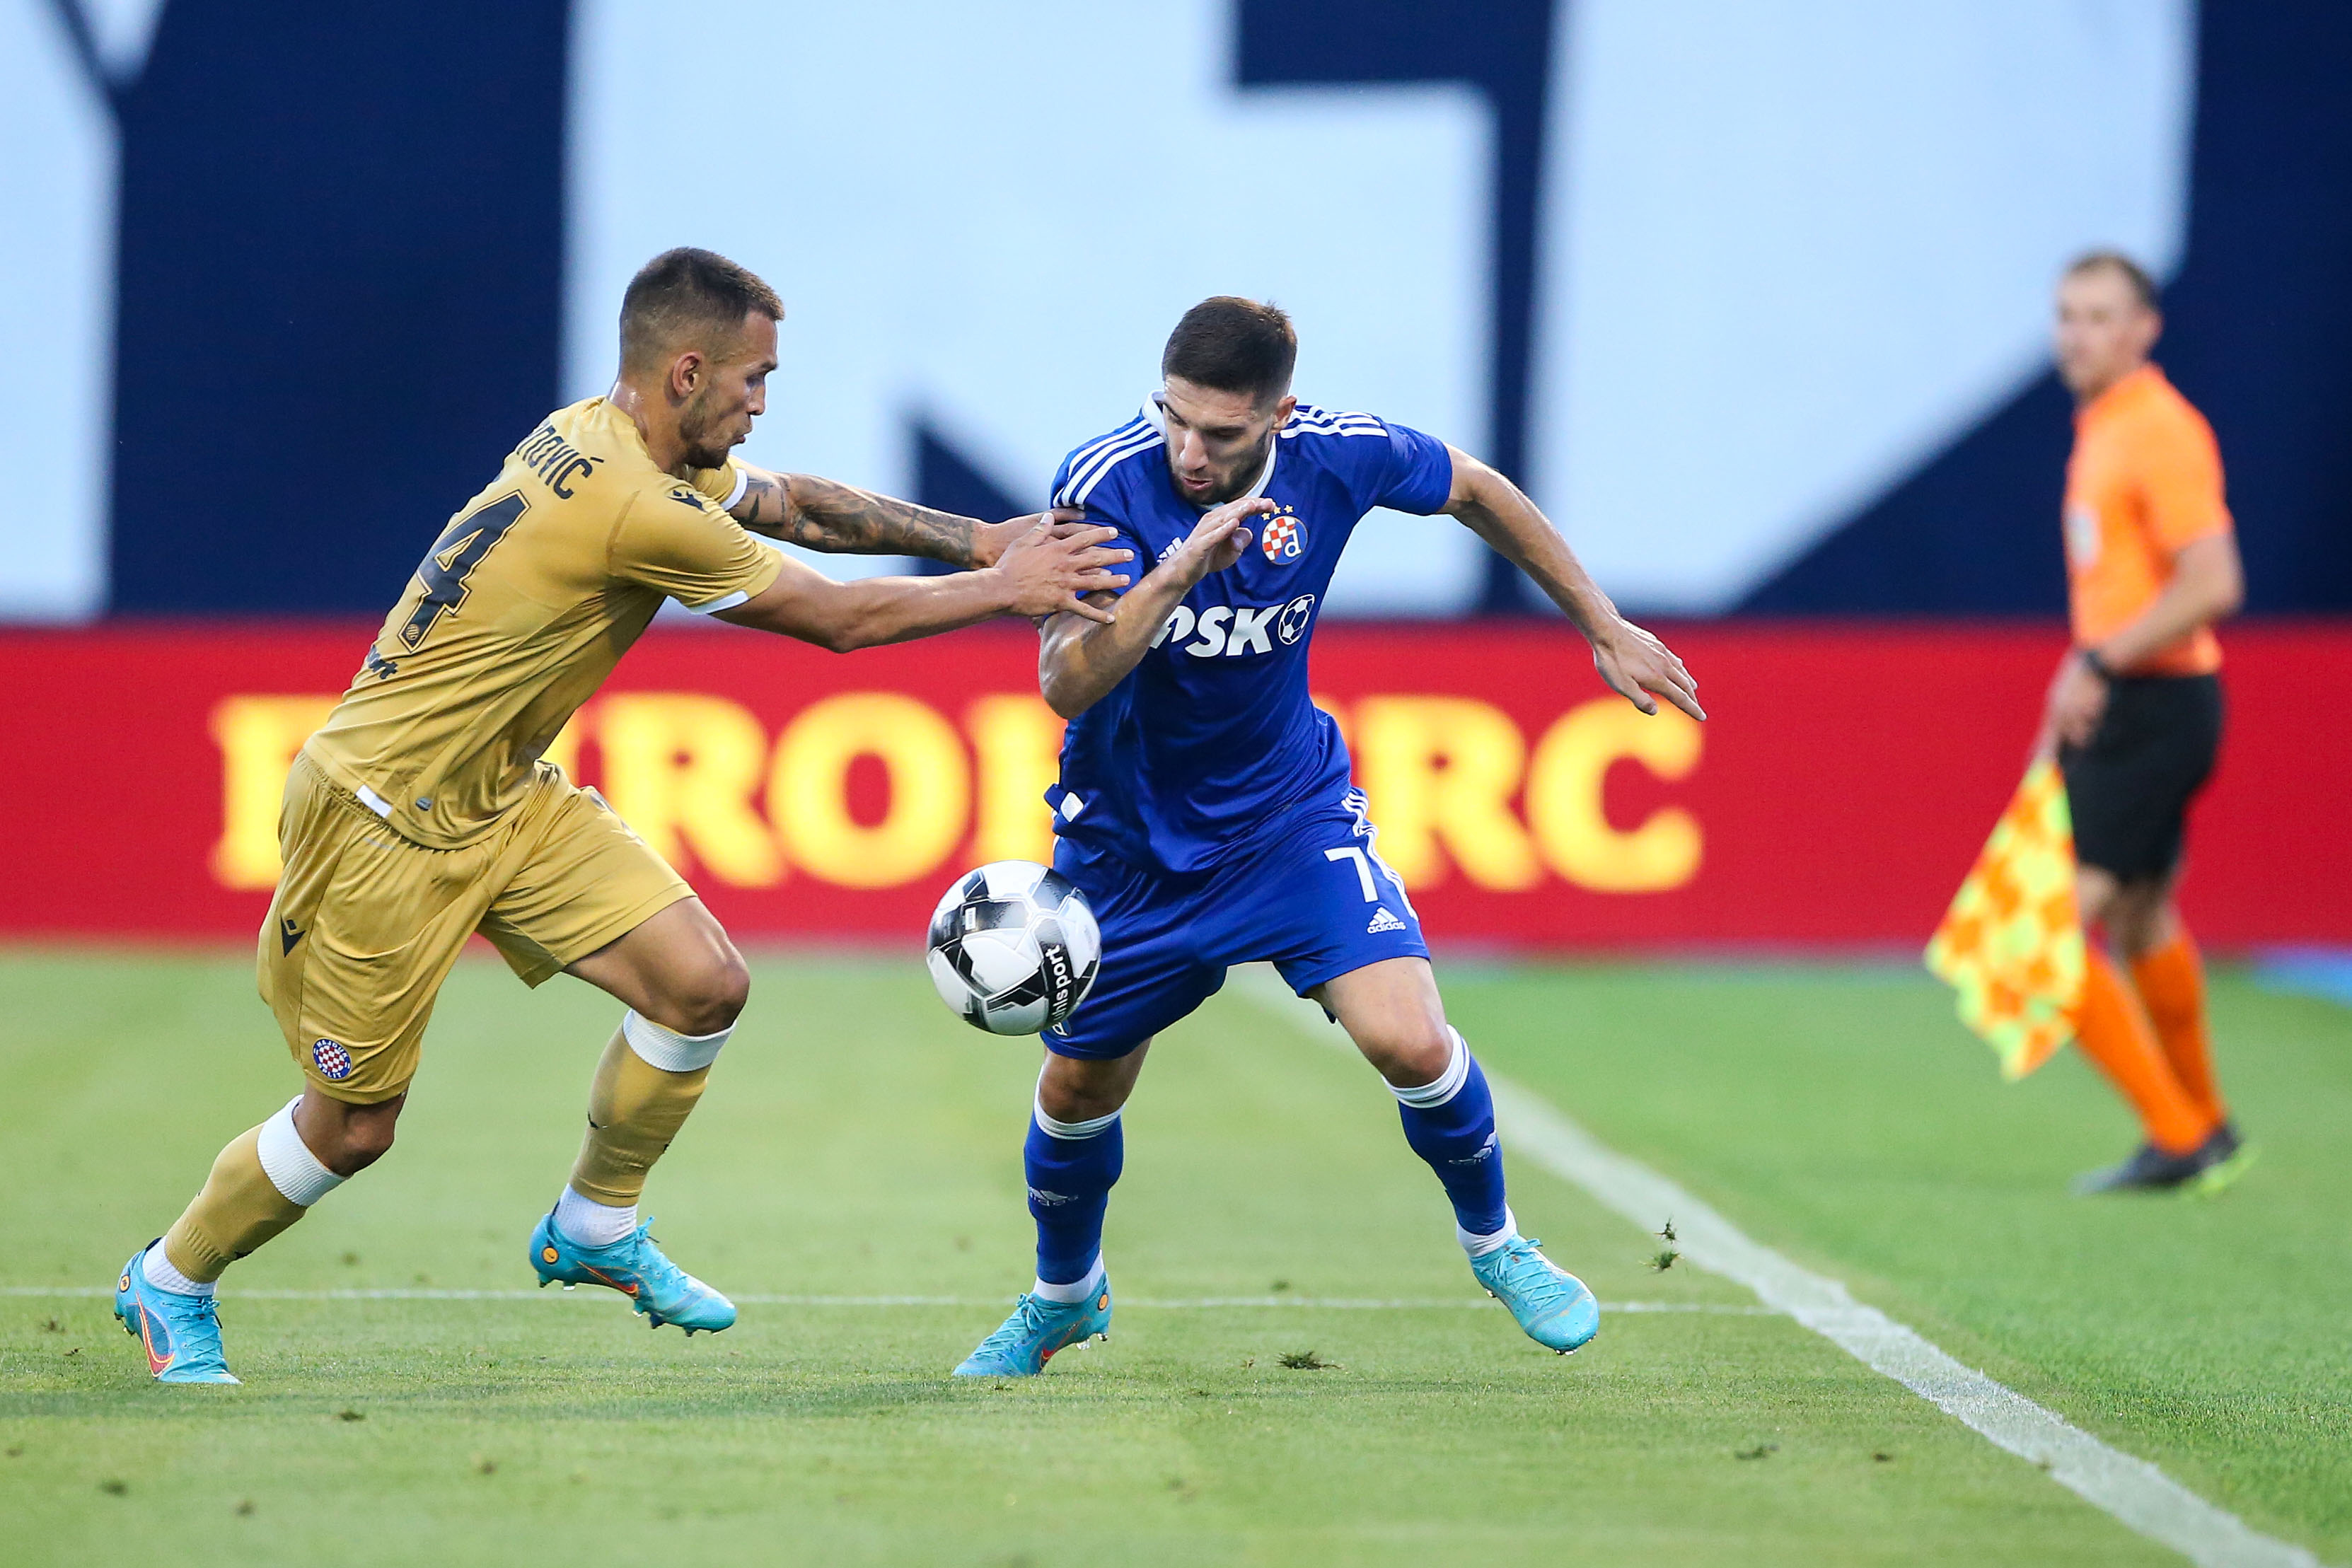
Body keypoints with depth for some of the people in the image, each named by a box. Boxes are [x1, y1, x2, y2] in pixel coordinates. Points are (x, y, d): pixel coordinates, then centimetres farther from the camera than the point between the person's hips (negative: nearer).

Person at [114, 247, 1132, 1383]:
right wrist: (1004, 591, -7)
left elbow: (797, 505, 13)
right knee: (354, 1127, 2)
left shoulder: (601, 439, 0)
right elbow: (838, 618, -18)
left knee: (703, 984, -1)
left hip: (506, 798, 9)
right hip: (384, 817, -9)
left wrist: (979, 541, 6)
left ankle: (594, 1232, 19)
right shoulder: (636, 507, -28)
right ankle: (170, 1281, 27)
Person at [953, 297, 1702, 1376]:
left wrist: (1606, 630, 9)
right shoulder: (1108, 483, -26)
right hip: (1129, 833, 0)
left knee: (1409, 1041, -19)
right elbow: (1064, 684, -33)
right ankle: (1064, 1296, 42)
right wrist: (1178, 571, -47)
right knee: (1077, 1089, 12)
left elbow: (1475, 491, 4)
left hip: (1290, 811, 0)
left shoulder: (1338, 457, -18)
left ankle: (1494, 1242, 10)